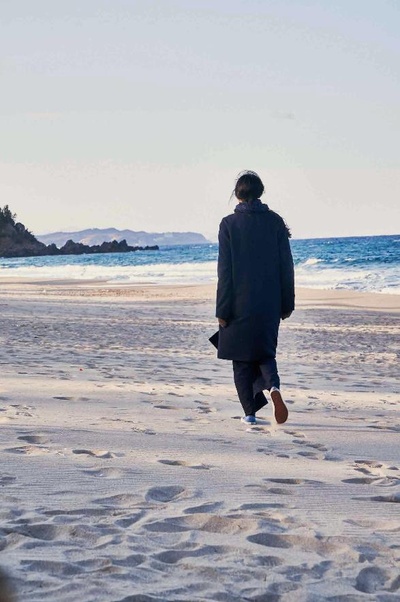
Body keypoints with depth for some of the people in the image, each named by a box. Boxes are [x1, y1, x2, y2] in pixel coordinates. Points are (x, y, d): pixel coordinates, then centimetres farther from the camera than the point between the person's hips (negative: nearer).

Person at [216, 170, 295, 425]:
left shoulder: (229, 224, -7)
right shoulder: (275, 221, 0)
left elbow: (225, 270, -9)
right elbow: (286, 265, 1)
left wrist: (223, 310, -5)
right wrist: (287, 304, 9)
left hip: (239, 303, -2)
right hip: (268, 303, 3)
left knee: (241, 358, 9)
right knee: (265, 351, 16)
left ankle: (250, 411, 8)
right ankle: (274, 386, -13)